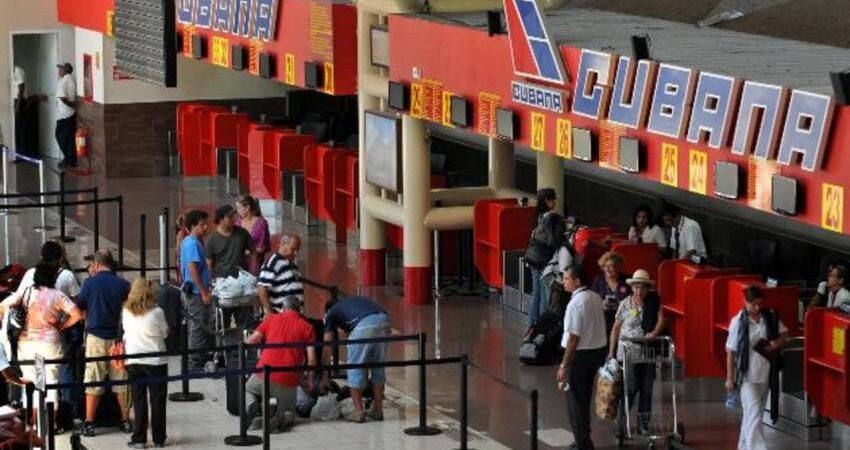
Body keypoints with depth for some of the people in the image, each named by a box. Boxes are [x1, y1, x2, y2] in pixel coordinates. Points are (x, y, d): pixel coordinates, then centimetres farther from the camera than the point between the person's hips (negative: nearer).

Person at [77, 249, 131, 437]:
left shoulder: (90, 283, -5)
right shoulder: (123, 284, 1)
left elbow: (79, 308, 4)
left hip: (96, 336, -2)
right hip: (118, 337, 2)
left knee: (93, 381, 2)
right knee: (121, 380, 10)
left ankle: (89, 423, 1)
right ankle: (125, 420, 12)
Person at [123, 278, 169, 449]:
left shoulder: (126, 312, -3)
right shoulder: (156, 313, -12)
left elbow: (126, 332, 8)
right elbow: (165, 333, 0)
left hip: (133, 362, 3)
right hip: (155, 361, -3)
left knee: (138, 401, 8)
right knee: (157, 401, 7)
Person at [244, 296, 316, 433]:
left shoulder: (271, 319, 10)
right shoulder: (306, 327, 5)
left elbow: (250, 342, 7)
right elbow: (311, 358, -2)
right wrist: (310, 379, 12)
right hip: (288, 380, 0)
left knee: (247, 390, 30)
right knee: (289, 414, 21)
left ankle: (251, 404, -6)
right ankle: (279, 419, -16)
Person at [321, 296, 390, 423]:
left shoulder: (331, 313, 26)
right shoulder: (354, 302, 41)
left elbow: (327, 347, 24)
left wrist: (325, 377, 30)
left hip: (364, 325, -5)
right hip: (383, 320, 5)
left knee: (355, 369, 10)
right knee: (378, 367, 20)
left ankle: (358, 412, 11)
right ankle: (377, 410, 26)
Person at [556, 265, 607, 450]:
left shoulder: (576, 304, -21)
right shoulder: (596, 298, 5)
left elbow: (574, 337, -22)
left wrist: (564, 366, -18)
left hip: (581, 353, -8)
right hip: (598, 350, 8)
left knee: (575, 400, 3)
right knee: (584, 399, 19)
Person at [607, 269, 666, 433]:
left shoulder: (654, 301, 3)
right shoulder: (625, 304, -2)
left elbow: (661, 318, -5)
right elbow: (616, 328, 3)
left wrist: (654, 333, -26)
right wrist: (611, 352, 1)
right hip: (629, 351, -3)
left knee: (647, 387, 5)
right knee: (631, 386, -10)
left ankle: (643, 423, 14)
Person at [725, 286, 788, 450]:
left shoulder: (770, 318, 0)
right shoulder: (739, 322, -12)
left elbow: (784, 333, 14)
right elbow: (731, 351, -7)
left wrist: (777, 343, -9)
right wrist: (730, 378, -7)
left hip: (765, 374, 5)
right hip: (747, 374, -5)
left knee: (754, 413, 15)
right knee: (754, 412, -13)